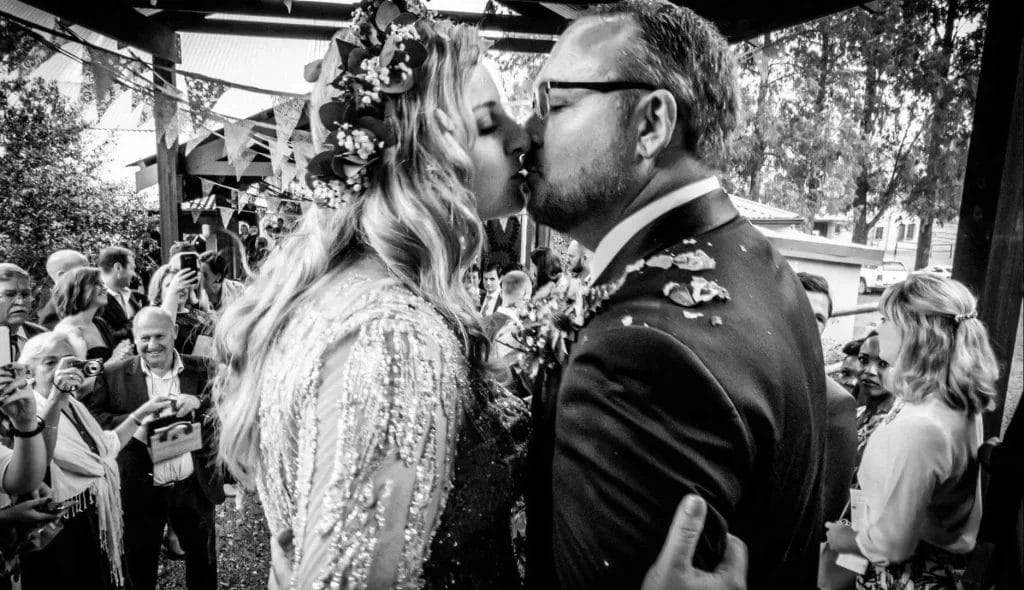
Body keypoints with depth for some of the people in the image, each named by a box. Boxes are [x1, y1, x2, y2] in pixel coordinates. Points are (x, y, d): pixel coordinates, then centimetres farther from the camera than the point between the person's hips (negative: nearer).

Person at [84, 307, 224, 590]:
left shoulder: (201, 368, -2)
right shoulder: (114, 376, -3)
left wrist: (198, 402, -25)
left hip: (195, 487, 1)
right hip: (141, 490, -1)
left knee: (203, 560, 19)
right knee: (139, 567, 18)